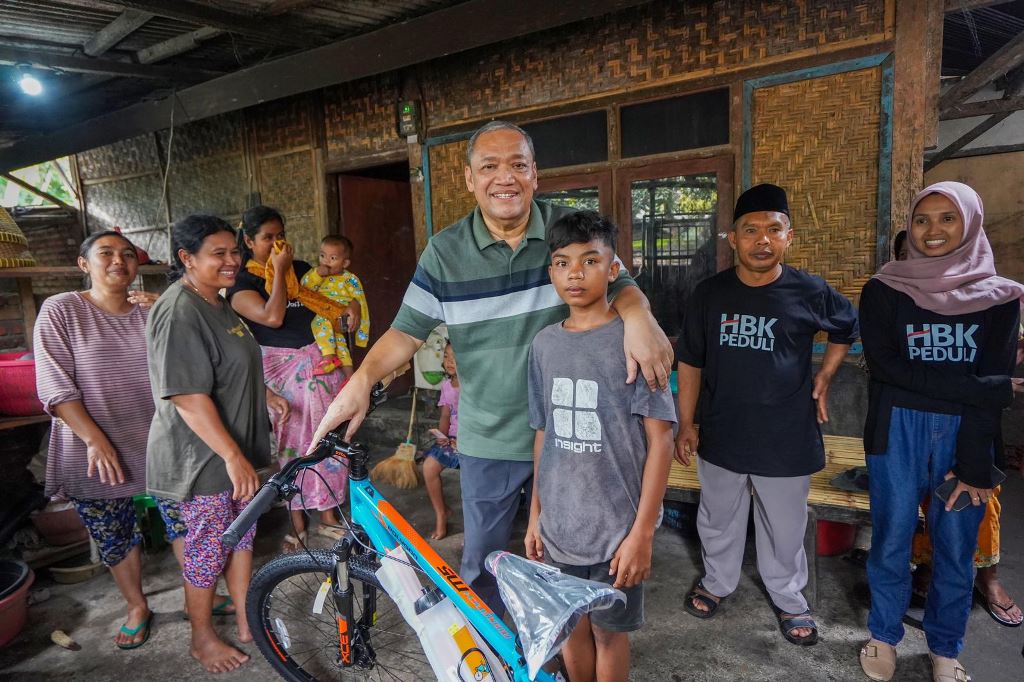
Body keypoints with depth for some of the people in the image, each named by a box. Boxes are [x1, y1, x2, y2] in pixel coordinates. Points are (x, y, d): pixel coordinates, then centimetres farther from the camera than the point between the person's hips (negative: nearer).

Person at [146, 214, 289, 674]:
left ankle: (247, 623, 34)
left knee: (242, 535, 18)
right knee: (208, 549, 8)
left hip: (236, 450, 9)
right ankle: (203, 638, 29)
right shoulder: (180, 312, -22)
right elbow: (188, 396, -28)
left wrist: (265, 395, 23)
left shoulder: (217, 303, 9)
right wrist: (232, 456, -28)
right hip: (202, 457, -9)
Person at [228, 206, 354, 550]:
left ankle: (328, 515, 21)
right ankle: (297, 523, 18)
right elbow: (272, 316, -18)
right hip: (281, 370, -3)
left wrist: (351, 306, -8)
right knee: (291, 444, 4)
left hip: (318, 363, 4)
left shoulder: (301, 268, 11)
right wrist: (279, 270, -12)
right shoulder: (242, 283, -2)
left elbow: (329, 298, 15)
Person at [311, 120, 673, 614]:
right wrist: (363, 378, -23)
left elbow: (619, 284, -5)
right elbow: (407, 331, -6)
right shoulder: (444, 251, -6)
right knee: (482, 560, 15)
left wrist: (638, 315, -29)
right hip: (488, 442, 0)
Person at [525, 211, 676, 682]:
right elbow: (544, 433, 9)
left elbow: (660, 439, -12)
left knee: (608, 631, 13)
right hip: (560, 523, 4)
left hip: (617, 524, -4)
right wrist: (535, 514, 10)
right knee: (571, 627, 18)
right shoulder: (544, 343, 2)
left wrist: (642, 532, -14)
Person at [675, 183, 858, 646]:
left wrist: (825, 376, 1)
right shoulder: (709, 294, -6)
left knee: (784, 528, 16)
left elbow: (846, 328, 12)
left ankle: (788, 599, 41)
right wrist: (686, 424, 1)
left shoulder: (811, 292, -9)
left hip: (786, 437, -1)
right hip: (721, 434, 1)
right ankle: (718, 582, 44)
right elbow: (690, 363, 1)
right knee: (719, 520, 20)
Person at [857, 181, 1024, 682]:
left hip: (965, 434, 1)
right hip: (898, 431, -1)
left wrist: (975, 465, -12)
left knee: (956, 548, 12)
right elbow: (885, 366, -11)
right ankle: (884, 635, 30)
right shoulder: (884, 290, -2)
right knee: (891, 540, 8)